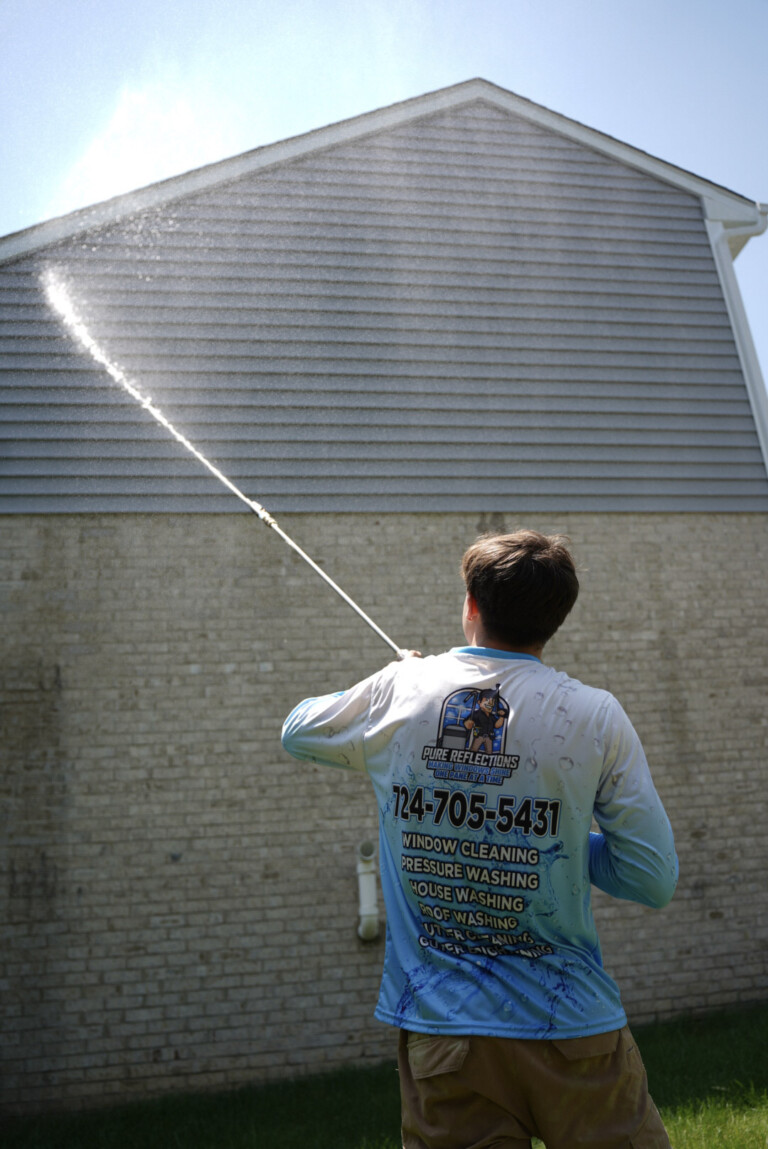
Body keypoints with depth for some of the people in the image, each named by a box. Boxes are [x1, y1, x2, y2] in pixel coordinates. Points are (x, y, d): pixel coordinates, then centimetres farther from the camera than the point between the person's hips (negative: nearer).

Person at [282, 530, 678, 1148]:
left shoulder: (398, 691, -6)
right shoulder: (594, 715, -11)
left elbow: (297, 730, 15)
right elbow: (655, 880, -7)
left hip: (437, 1024, 1)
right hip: (571, 1028, -1)